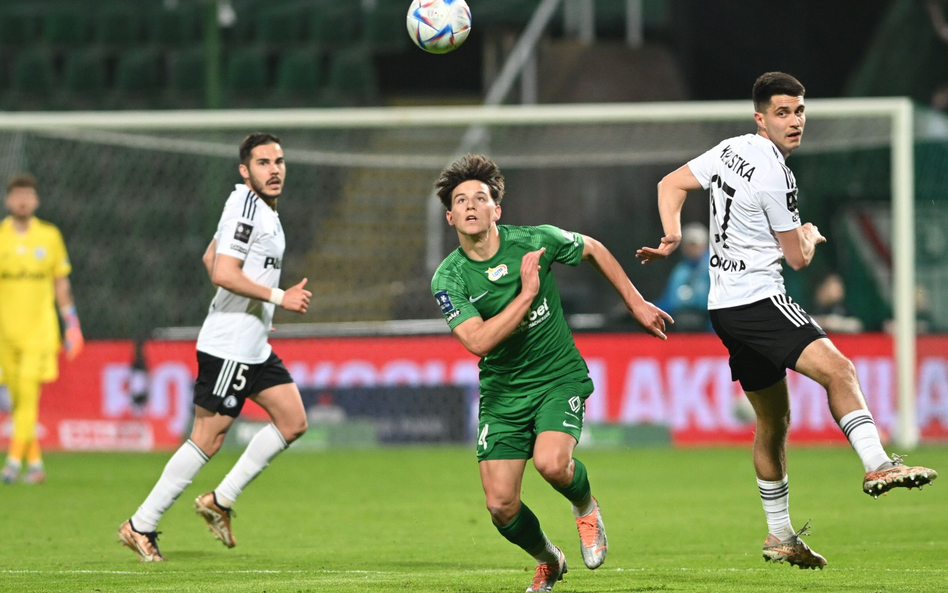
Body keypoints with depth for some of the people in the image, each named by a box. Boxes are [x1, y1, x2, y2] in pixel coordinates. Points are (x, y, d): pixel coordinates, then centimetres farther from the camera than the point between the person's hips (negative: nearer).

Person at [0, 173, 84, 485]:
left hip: (40, 327, -1)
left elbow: (61, 283, 13)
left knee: (28, 392, -15)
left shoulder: (50, 236, 5)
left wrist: (71, 321, 10)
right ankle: (35, 464, 16)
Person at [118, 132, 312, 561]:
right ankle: (141, 526, 1)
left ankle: (220, 501, 12)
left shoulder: (264, 210, 14)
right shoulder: (245, 207, -16)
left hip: (254, 348, 10)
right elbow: (223, 272, -26)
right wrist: (278, 296, -21)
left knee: (293, 421, 6)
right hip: (228, 347, -10)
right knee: (208, 439, -6)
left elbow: (210, 257, 25)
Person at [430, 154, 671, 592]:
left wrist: (636, 303, 14)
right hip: (502, 390, 2)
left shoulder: (535, 241, -11)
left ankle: (585, 506, 7)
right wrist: (526, 293, -26)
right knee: (500, 504, -7)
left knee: (551, 462, -30)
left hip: (558, 378, -2)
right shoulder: (448, 279, -12)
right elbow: (478, 341, -25)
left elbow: (593, 250, 9)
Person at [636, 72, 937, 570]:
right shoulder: (775, 176, -15)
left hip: (726, 305, 10)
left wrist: (673, 236, 7)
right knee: (837, 368, -26)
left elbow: (671, 184, 18)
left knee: (774, 419, 17)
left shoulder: (730, 150, 10)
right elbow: (798, 257, -6)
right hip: (757, 299, -10)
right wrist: (810, 236, 16)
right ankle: (878, 466, -46)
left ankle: (780, 536, 24)